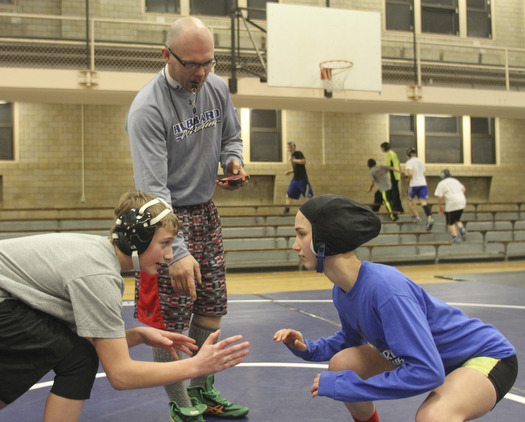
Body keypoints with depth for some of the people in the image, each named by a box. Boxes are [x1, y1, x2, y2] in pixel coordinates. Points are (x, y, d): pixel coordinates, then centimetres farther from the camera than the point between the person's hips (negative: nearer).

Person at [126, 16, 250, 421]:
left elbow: (231, 137, 17)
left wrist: (234, 161, -7)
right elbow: (152, 188, -27)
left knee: (211, 307, 14)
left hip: (206, 212, 7)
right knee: (169, 320, -3)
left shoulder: (217, 87, 0)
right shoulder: (148, 108, -22)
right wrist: (176, 252, -34)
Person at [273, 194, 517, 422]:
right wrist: (308, 348, -7)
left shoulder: (384, 288, -35)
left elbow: (426, 372, -36)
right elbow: (353, 339, 11)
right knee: (341, 363, 1)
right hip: (432, 356, 8)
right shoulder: (341, 291, -8)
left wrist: (342, 385, -31)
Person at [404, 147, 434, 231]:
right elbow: (424, 174, 19)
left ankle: (416, 216, 8)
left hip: (413, 184, -5)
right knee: (423, 201, -3)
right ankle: (430, 218, -23)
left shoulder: (409, 162, -6)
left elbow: (410, 174, -21)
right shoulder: (420, 162, 16)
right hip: (423, 183, 5)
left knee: (410, 200, 17)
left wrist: (408, 180, -3)